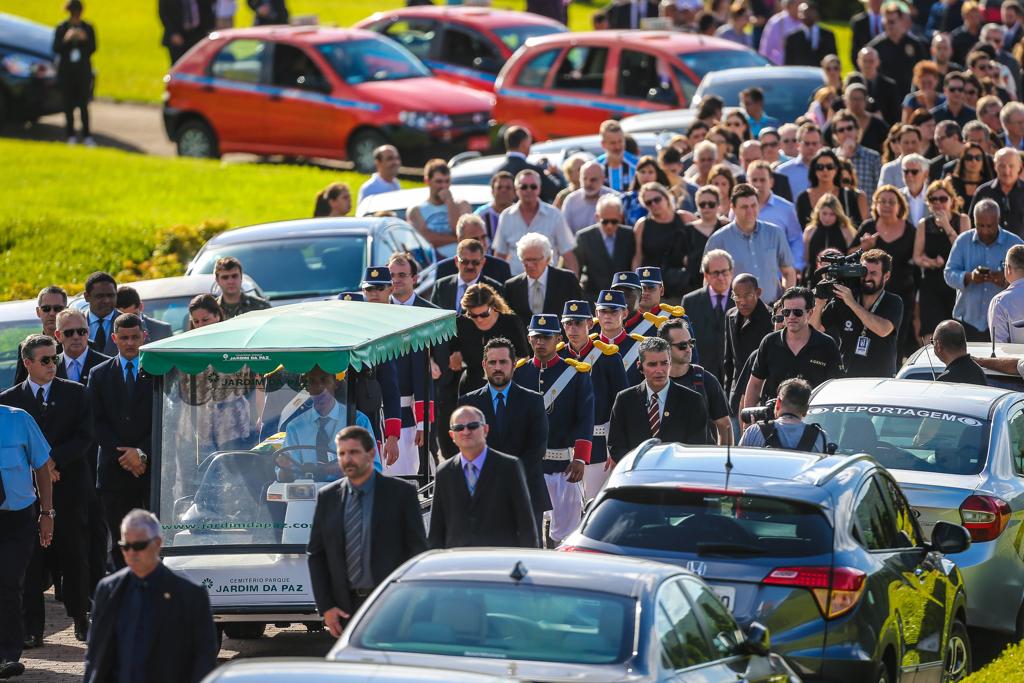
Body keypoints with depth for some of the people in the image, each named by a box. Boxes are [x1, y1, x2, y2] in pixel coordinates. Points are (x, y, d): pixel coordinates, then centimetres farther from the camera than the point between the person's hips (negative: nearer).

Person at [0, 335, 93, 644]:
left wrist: (53, 459, -11)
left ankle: (80, 619, 13)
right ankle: (32, 627, 0)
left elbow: (85, 437, 1)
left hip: (69, 485, 0)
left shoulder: (75, 393, 7)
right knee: (30, 558, -3)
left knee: (74, 555, 1)